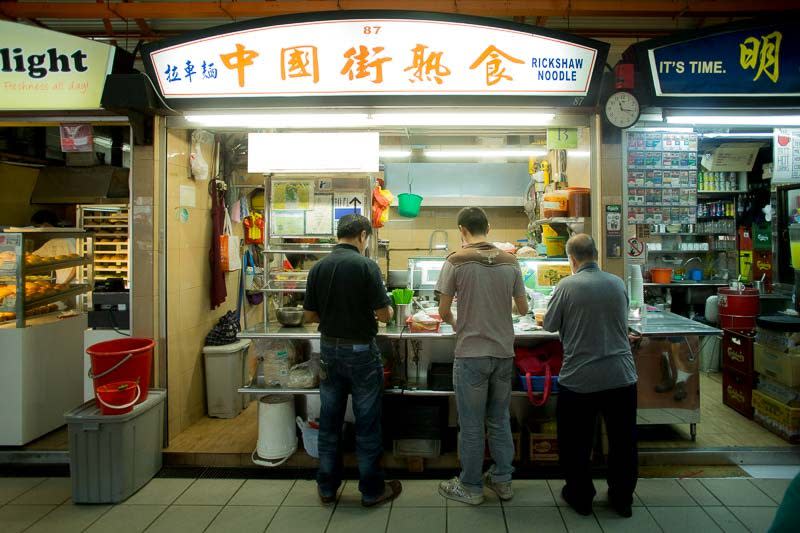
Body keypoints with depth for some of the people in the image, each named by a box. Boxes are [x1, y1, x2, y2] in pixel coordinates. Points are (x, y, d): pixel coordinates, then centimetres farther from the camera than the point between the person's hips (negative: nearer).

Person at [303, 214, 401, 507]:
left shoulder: (318, 267, 0)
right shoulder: (366, 265, -15)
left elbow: (310, 315, 4)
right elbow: (384, 314, -15)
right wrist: (383, 310, 7)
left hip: (329, 349, 5)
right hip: (360, 351, -4)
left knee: (329, 421, 14)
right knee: (367, 423, 7)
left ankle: (327, 487, 26)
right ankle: (372, 490, 19)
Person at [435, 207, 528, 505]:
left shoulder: (456, 262, -10)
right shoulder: (510, 263, 1)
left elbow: (443, 312, -7)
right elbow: (523, 309, 8)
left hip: (471, 354, -4)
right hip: (504, 352, 4)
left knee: (471, 424, 7)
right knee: (500, 420, 18)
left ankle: (470, 487, 20)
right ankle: (502, 480, 28)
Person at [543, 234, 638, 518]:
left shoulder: (567, 286, -11)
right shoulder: (618, 283, 0)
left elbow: (549, 325, -2)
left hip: (579, 379, -3)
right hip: (621, 377, 4)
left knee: (576, 443, 14)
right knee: (623, 441, 17)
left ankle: (580, 496, 27)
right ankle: (622, 499, 30)